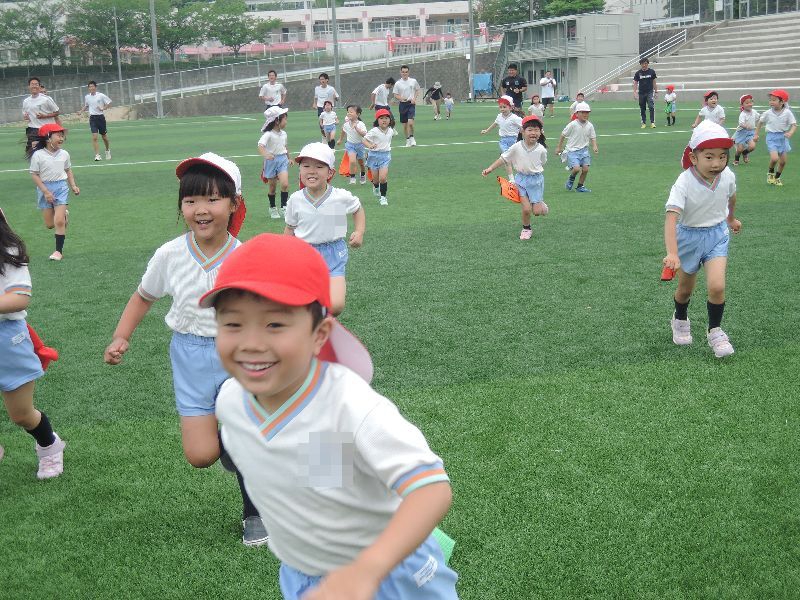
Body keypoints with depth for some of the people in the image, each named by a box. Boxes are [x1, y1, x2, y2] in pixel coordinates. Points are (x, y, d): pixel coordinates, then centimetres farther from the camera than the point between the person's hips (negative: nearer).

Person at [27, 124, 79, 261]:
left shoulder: (64, 154, -1)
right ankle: (63, 214, 40)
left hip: (61, 187, 1)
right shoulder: (38, 155, -12)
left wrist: (73, 186, 5)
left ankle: (59, 251, -2)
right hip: (45, 188, -1)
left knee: (59, 222, -11)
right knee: (49, 225, 7)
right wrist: (45, 191, -15)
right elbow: (34, 175, -9)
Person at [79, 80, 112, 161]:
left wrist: (103, 108, -15)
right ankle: (97, 155, -10)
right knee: (94, 137, -11)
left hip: (100, 117, -2)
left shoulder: (101, 95, -7)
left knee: (104, 136, 11)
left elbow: (109, 103, 0)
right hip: (92, 118, 2)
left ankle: (107, 150, 37)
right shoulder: (86, 97, 5)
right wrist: (81, 111, 6)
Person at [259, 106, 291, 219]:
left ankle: (283, 207, -4)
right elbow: (260, 145, -32)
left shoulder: (283, 133, 4)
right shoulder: (268, 135, -17)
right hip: (271, 161, -4)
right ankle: (272, 208, 25)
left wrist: (289, 158, 29)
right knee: (272, 187, 8)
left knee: (285, 184, -14)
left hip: (283, 160, 4)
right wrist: (265, 155, -51)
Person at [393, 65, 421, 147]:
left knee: (410, 122, -18)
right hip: (403, 104, 1)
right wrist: (402, 98, -18)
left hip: (411, 103, -1)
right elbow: (395, 95, 2)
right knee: (404, 124, 7)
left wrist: (414, 98, -2)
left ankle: (411, 137, 4)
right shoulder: (398, 84, -1)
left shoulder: (413, 81, 1)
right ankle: (407, 140, 23)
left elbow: (417, 90, 14)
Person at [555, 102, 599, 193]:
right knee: (576, 168, -20)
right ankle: (571, 179, 15)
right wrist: (559, 147, 5)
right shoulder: (573, 125, -11)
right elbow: (563, 135, -1)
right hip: (572, 150, -4)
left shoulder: (590, 126, 1)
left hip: (584, 150, 4)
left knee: (585, 168, -5)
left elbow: (593, 137, 12)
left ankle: (580, 186, 17)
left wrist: (594, 146, -7)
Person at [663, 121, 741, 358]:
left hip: (717, 234, 2)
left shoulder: (728, 176, -15)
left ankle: (715, 331, 7)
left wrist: (731, 218, 29)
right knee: (685, 289, 17)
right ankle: (680, 320, 49)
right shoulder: (684, 183, -29)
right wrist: (672, 253, -53)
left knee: (717, 286, -17)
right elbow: (671, 217, -40)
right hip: (689, 236, -2)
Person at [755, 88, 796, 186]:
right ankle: (770, 174, 9)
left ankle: (777, 177, 28)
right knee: (774, 158, -20)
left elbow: (794, 125, -7)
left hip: (783, 137, 2)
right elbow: (760, 122, 11)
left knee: (783, 161, 6)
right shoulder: (768, 113, -6)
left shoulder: (787, 113, -9)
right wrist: (756, 134, 12)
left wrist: (790, 133, -26)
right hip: (771, 137, -2)